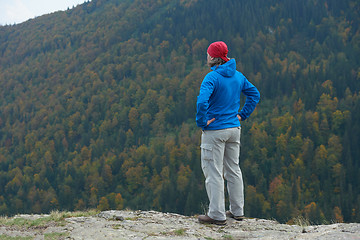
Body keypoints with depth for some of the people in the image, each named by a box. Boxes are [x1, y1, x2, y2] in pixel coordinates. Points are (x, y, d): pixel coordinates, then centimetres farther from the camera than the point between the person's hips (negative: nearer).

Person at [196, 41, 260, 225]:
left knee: (213, 172, 0)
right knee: (233, 170, 16)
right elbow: (255, 94, 14)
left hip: (214, 130, -7)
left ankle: (217, 215, 4)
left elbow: (202, 101, -30)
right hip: (234, 128, 7)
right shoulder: (238, 76, 6)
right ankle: (237, 211, 23)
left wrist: (201, 122, -17)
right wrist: (242, 115, 12)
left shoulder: (212, 77, -17)